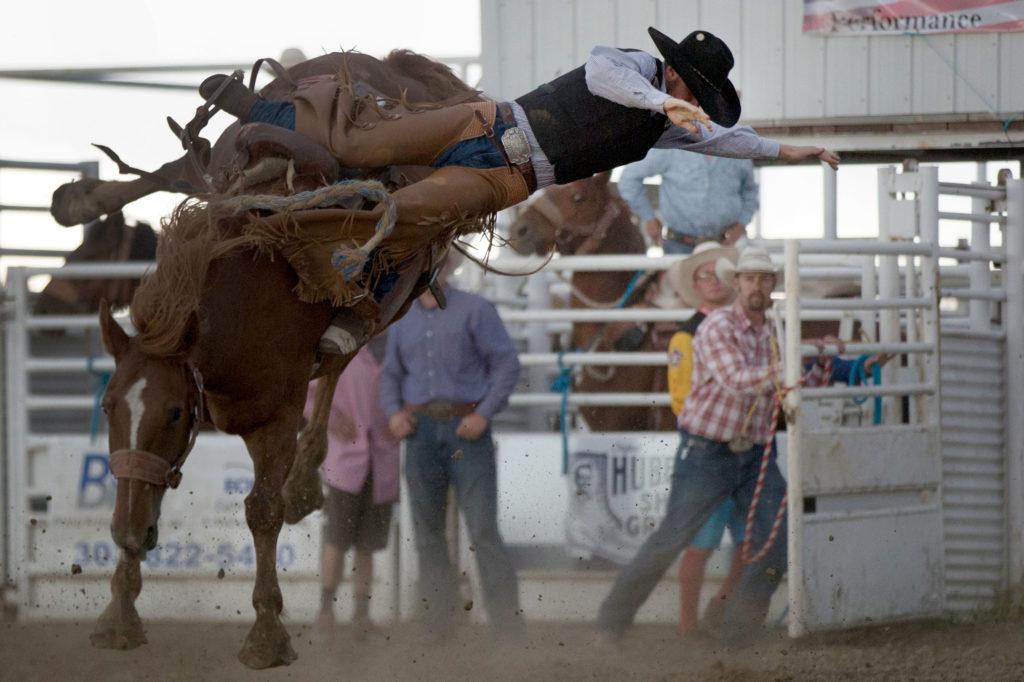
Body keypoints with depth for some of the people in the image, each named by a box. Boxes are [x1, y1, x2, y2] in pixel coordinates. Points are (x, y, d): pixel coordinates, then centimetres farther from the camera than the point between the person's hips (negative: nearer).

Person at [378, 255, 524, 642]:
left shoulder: (474, 311, 0)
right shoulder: (403, 320, 14)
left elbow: (507, 364, -4)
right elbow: (391, 374, 22)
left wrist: (485, 414, -14)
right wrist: (393, 412, 2)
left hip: (466, 428, -5)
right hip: (421, 431, 5)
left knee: (483, 530, -10)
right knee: (427, 533, 6)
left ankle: (508, 625, -9)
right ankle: (438, 625, 12)